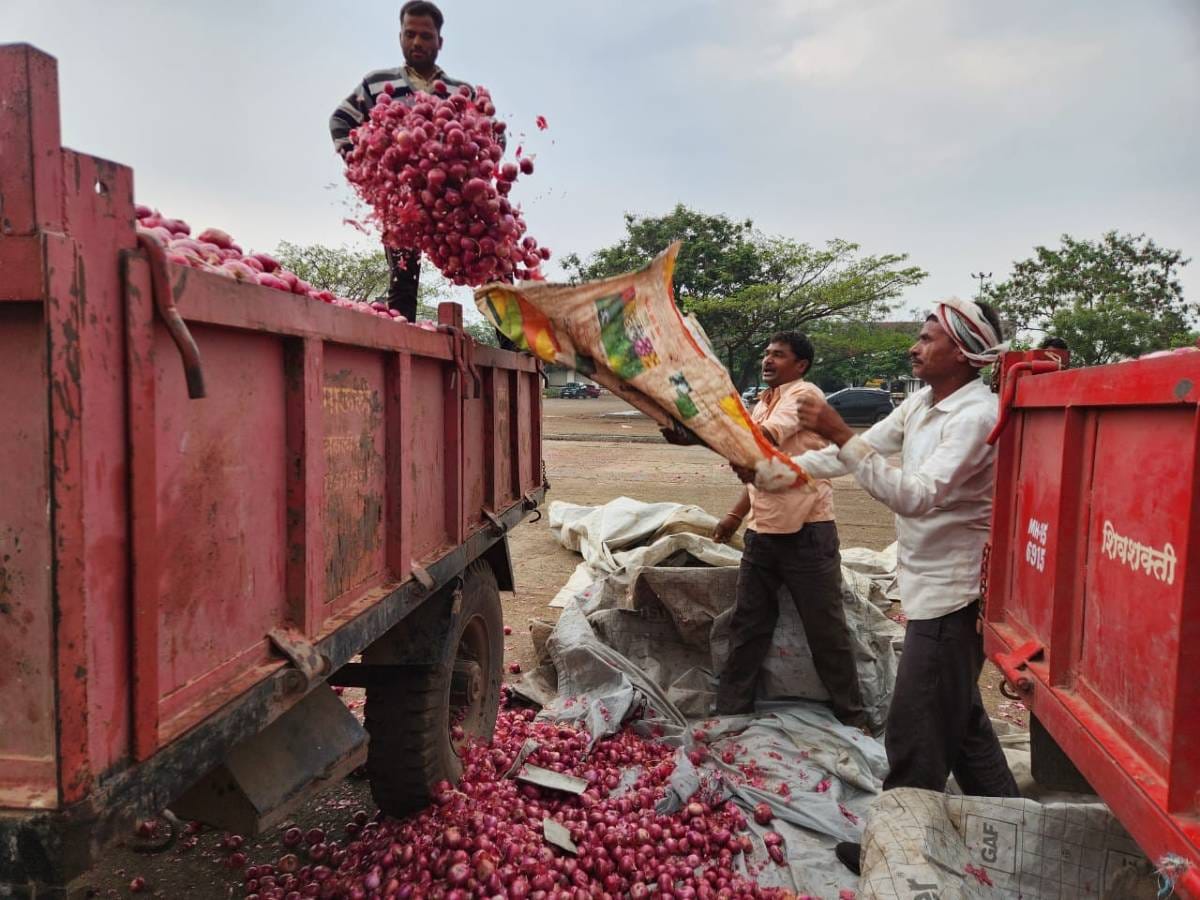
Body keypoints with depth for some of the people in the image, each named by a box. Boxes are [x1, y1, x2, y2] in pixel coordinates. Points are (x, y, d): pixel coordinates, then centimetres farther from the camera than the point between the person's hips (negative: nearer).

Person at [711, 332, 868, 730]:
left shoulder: (804, 394, -11)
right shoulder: (762, 405, 15)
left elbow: (767, 438, -28)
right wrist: (736, 515, 18)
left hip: (806, 533, -8)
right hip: (763, 531, 8)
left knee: (826, 629, 5)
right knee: (747, 624, 12)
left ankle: (852, 716, 22)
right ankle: (730, 709, 23)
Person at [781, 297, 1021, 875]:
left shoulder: (977, 416, -23)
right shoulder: (922, 403, 6)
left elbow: (916, 497, -32)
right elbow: (865, 448, 10)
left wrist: (839, 435, -36)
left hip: (953, 592, -10)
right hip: (933, 585, 10)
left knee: (916, 729, 2)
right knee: (959, 717, 22)